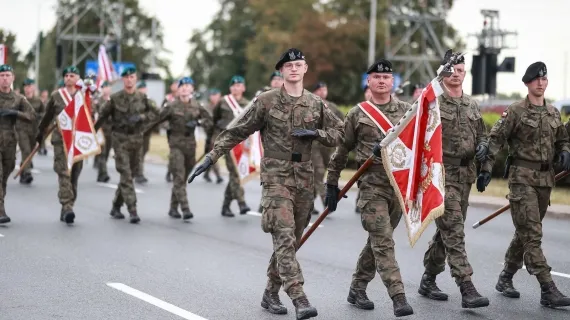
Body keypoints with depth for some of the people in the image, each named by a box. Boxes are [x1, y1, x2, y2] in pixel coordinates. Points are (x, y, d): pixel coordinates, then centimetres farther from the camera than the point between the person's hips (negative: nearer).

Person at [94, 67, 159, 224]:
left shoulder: (142, 98, 5)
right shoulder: (115, 98, -3)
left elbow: (154, 113, 7)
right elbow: (102, 117, 3)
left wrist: (140, 117, -12)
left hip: (136, 139, 4)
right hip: (120, 139, -4)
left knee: (130, 174, 11)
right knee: (126, 175, -11)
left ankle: (116, 207, 26)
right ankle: (132, 210, -16)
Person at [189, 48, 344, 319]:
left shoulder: (316, 104, 8)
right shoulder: (266, 101, -2)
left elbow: (338, 134, 14)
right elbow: (237, 131, -1)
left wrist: (315, 133, -6)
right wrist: (212, 157, -7)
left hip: (304, 178, 4)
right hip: (276, 176, -4)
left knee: (290, 240, 9)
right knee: (284, 238, -15)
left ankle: (271, 294, 23)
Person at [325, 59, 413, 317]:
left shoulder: (406, 110, 7)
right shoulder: (357, 114, 4)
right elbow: (341, 150, 9)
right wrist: (332, 183, 9)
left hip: (401, 183, 3)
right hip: (372, 184, -3)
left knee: (378, 240, 12)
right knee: (383, 242, -11)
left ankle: (357, 289, 26)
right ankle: (398, 298, -15)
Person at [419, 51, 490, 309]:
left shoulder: (472, 105, 14)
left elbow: (481, 133, 22)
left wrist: (482, 146, 2)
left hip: (465, 174, 7)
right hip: (441, 174, -7)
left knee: (448, 230, 14)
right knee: (454, 231, -12)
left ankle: (428, 280, 28)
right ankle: (467, 289, -16)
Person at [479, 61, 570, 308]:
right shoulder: (515, 111, -5)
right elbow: (495, 140, -8)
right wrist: (486, 169, -15)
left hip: (545, 178, 7)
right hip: (522, 176, -7)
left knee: (525, 232, 14)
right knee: (532, 234, -10)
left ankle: (505, 278, 29)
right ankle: (548, 290, -14)